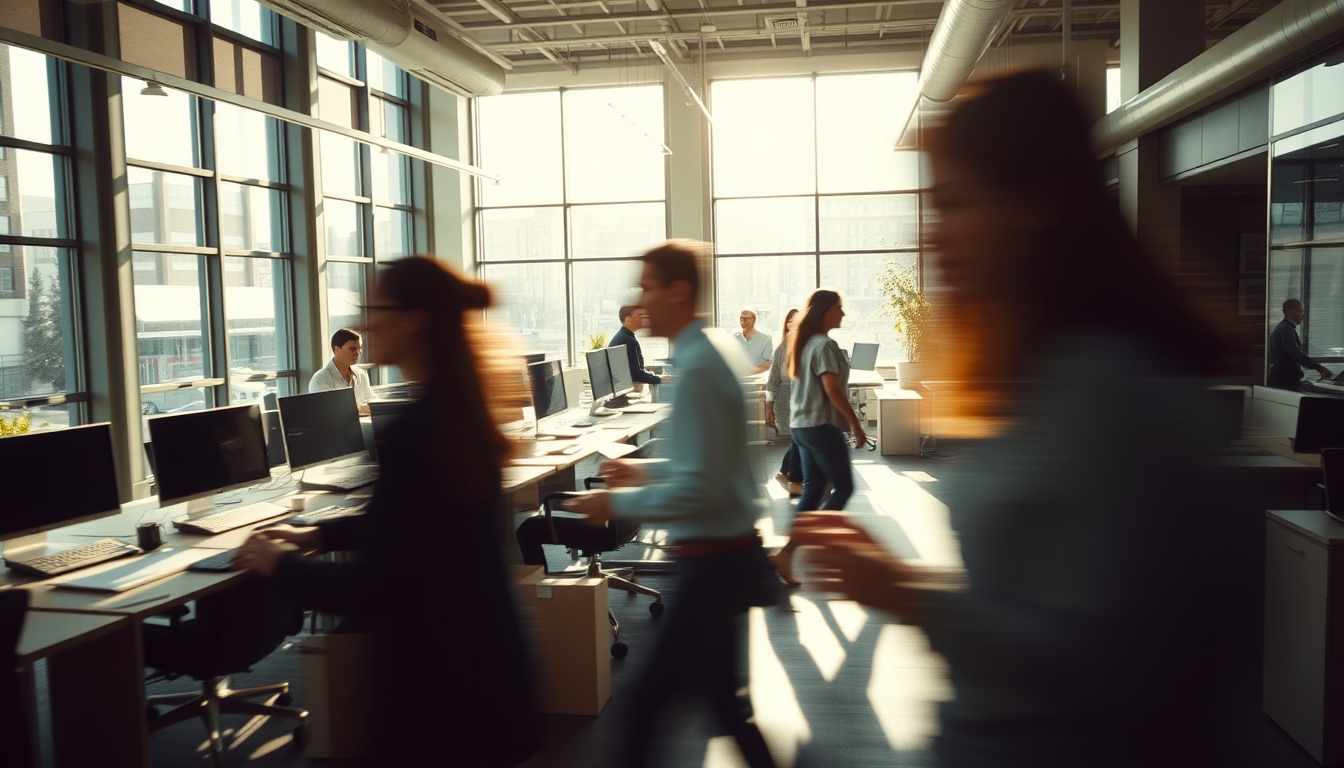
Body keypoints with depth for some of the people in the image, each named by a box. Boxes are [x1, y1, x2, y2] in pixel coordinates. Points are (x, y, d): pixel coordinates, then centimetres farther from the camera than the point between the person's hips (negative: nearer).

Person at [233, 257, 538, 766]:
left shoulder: (415, 430, -27)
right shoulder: (463, 412, 2)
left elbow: (371, 589, -23)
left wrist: (279, 565, -7)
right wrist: (319, 536, 13)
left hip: (439, 675, -8)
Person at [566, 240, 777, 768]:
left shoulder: (696, 369, -22)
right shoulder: (707, 354, 9)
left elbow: (701, 489, -26)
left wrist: (618, 504, -17)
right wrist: (647, 473, 13)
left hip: (711, 562, -10)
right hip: (729, 553, 10)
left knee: (646, 702, 1)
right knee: (723, 689, 22)